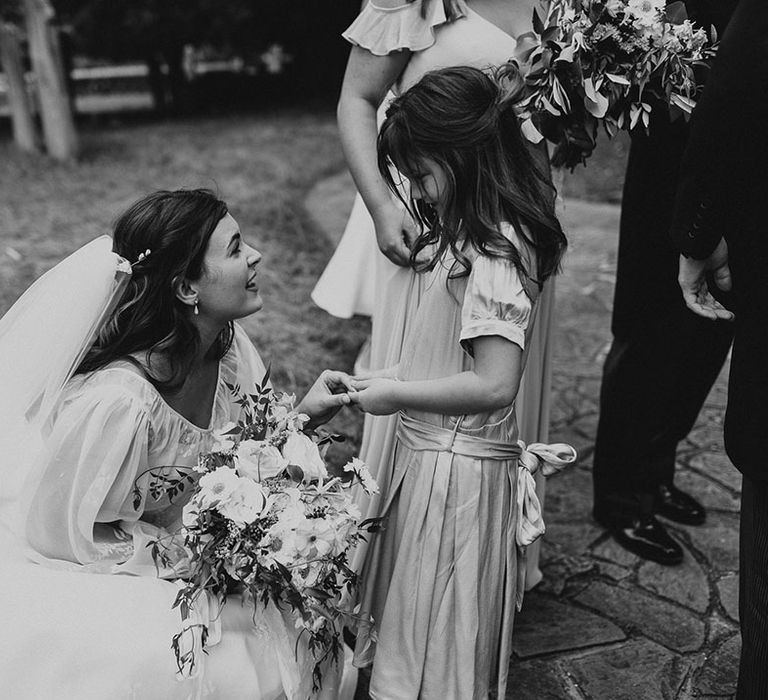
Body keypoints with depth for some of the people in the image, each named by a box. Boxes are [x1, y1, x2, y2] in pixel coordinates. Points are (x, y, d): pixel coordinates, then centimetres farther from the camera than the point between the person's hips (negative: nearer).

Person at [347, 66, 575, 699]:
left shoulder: (496, 252, -24)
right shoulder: (478, 232, 6)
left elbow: (495, 385, -26)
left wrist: (396, 395, -17)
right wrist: (393, 376, 6)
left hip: (455, 468, -9)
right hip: (435, 453, 9)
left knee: (436, 638, 10)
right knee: (419, 619, 24)